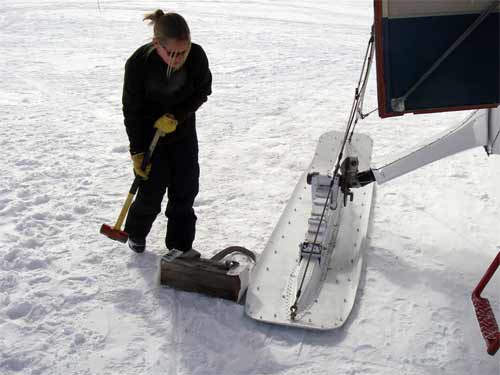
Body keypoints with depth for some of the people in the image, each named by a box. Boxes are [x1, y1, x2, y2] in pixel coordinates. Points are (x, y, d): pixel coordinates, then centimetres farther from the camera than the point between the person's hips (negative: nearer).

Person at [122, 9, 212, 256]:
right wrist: (137, 151, -13)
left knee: (185, 189, 4)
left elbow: (202, 92, -6)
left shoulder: (197, 55, -23)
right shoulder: (138, 63, -27)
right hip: (149, 134, -2)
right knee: (152, 191, 2)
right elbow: (131, 110, -16)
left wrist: (176, 116, -19)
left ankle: (180, 244, 22)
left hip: (183, 131, 3)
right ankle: (135, 233, 32)